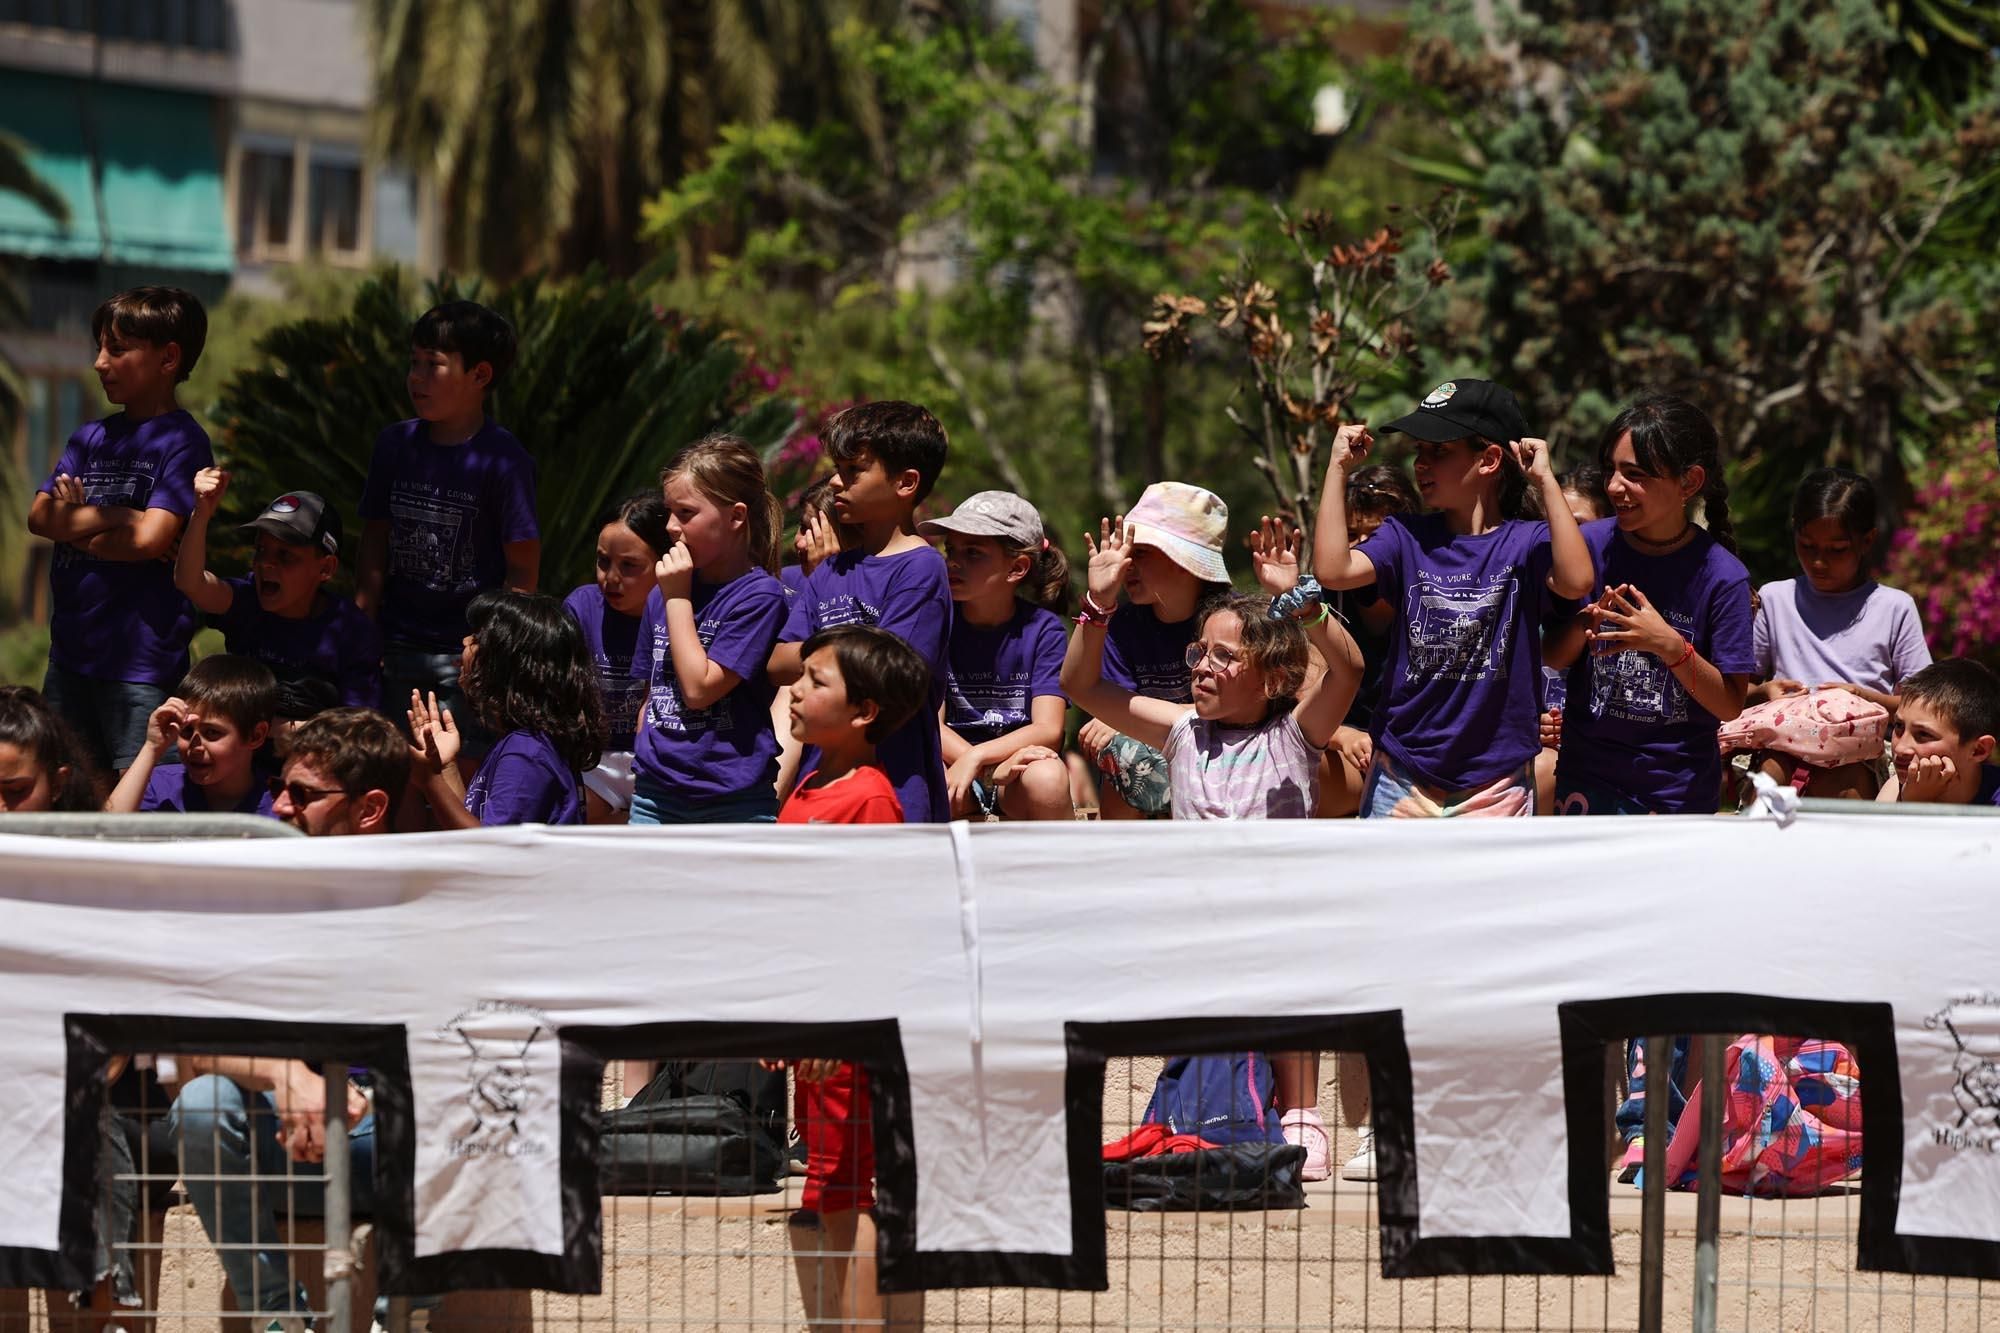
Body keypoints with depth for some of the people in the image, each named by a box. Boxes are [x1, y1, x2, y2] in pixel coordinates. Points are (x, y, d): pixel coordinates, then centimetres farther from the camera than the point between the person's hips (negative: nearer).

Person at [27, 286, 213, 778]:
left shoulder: (181, 441, -7)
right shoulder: (91, 438, 13)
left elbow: (150, 538, -18)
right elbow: (40, 516, 2)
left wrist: (74, 527, -4)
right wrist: (112, 517, -11)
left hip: (140, 661, -7)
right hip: (70, 651, 7)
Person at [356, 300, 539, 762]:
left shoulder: (502, 459, -11)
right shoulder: (395, 445, 5)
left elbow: (523, 569, -8)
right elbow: (375, 546, 10)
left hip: (468, 652, -5)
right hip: (399, 649, 5)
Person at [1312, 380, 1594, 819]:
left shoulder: (1525, 544, -4)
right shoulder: (1407, 537, 3)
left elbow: (1575, 581, -25)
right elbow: (1333, 569, -14)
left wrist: (1545, 480, -20)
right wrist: (1339, 467, -9)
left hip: (1496, 780, -2)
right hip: (1403, 778, 2)